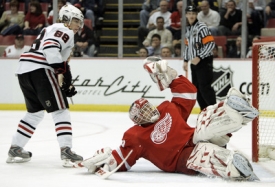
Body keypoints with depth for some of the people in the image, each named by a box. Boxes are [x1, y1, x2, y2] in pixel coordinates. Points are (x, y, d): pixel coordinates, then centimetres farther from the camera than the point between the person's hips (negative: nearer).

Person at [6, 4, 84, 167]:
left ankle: (15, 149, 27)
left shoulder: (52, 30, 31)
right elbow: (50, 47, -21)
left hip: (24, 71, 10)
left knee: (35, 112, 23)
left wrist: (67, 84, 23)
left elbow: (60, 61, 30)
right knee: (60, 110, -8)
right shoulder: (64, 31, -1)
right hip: (39, 70, -10)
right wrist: (61, 70, -20)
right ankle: (66, 152, -18)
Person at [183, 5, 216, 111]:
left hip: (204, 61, -9)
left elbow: (210, 44, -19)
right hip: (194, 62, 9)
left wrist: (199, 57, -22)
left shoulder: (202, 27, -13)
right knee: (197, 88, 10)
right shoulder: (188, 29, 13)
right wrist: (186, 61, 19)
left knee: (204, 87, -14)